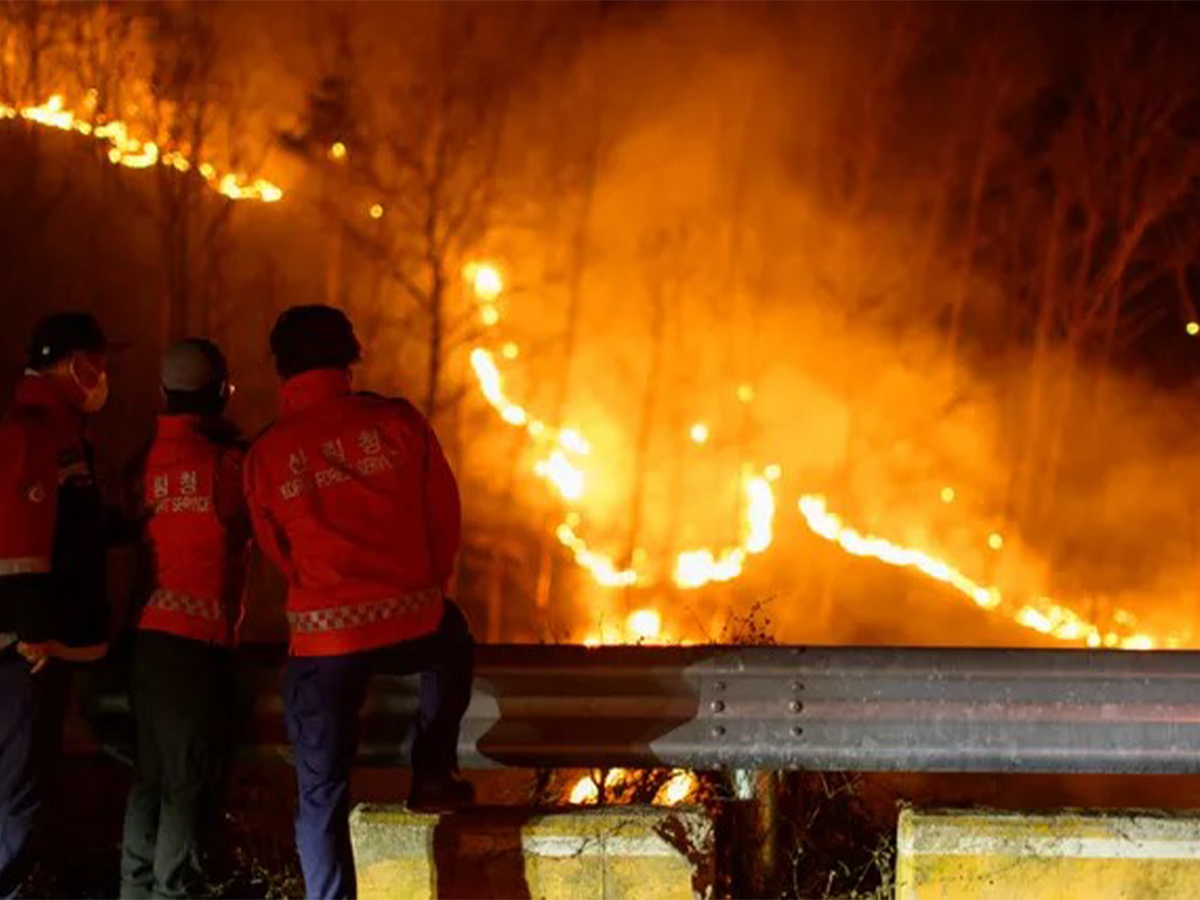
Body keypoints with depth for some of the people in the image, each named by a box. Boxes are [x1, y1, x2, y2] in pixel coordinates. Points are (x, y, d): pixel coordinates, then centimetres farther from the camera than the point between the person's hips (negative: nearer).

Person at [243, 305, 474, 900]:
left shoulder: (266, 455, 1)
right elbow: (446, 520, 5)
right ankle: (433, 774, 30)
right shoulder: (398, 422, -1)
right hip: (411, 625, 0)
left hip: (323, 639, 0)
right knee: (452, 642, 37)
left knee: (321, 796, 8)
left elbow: (278, 551, 11)